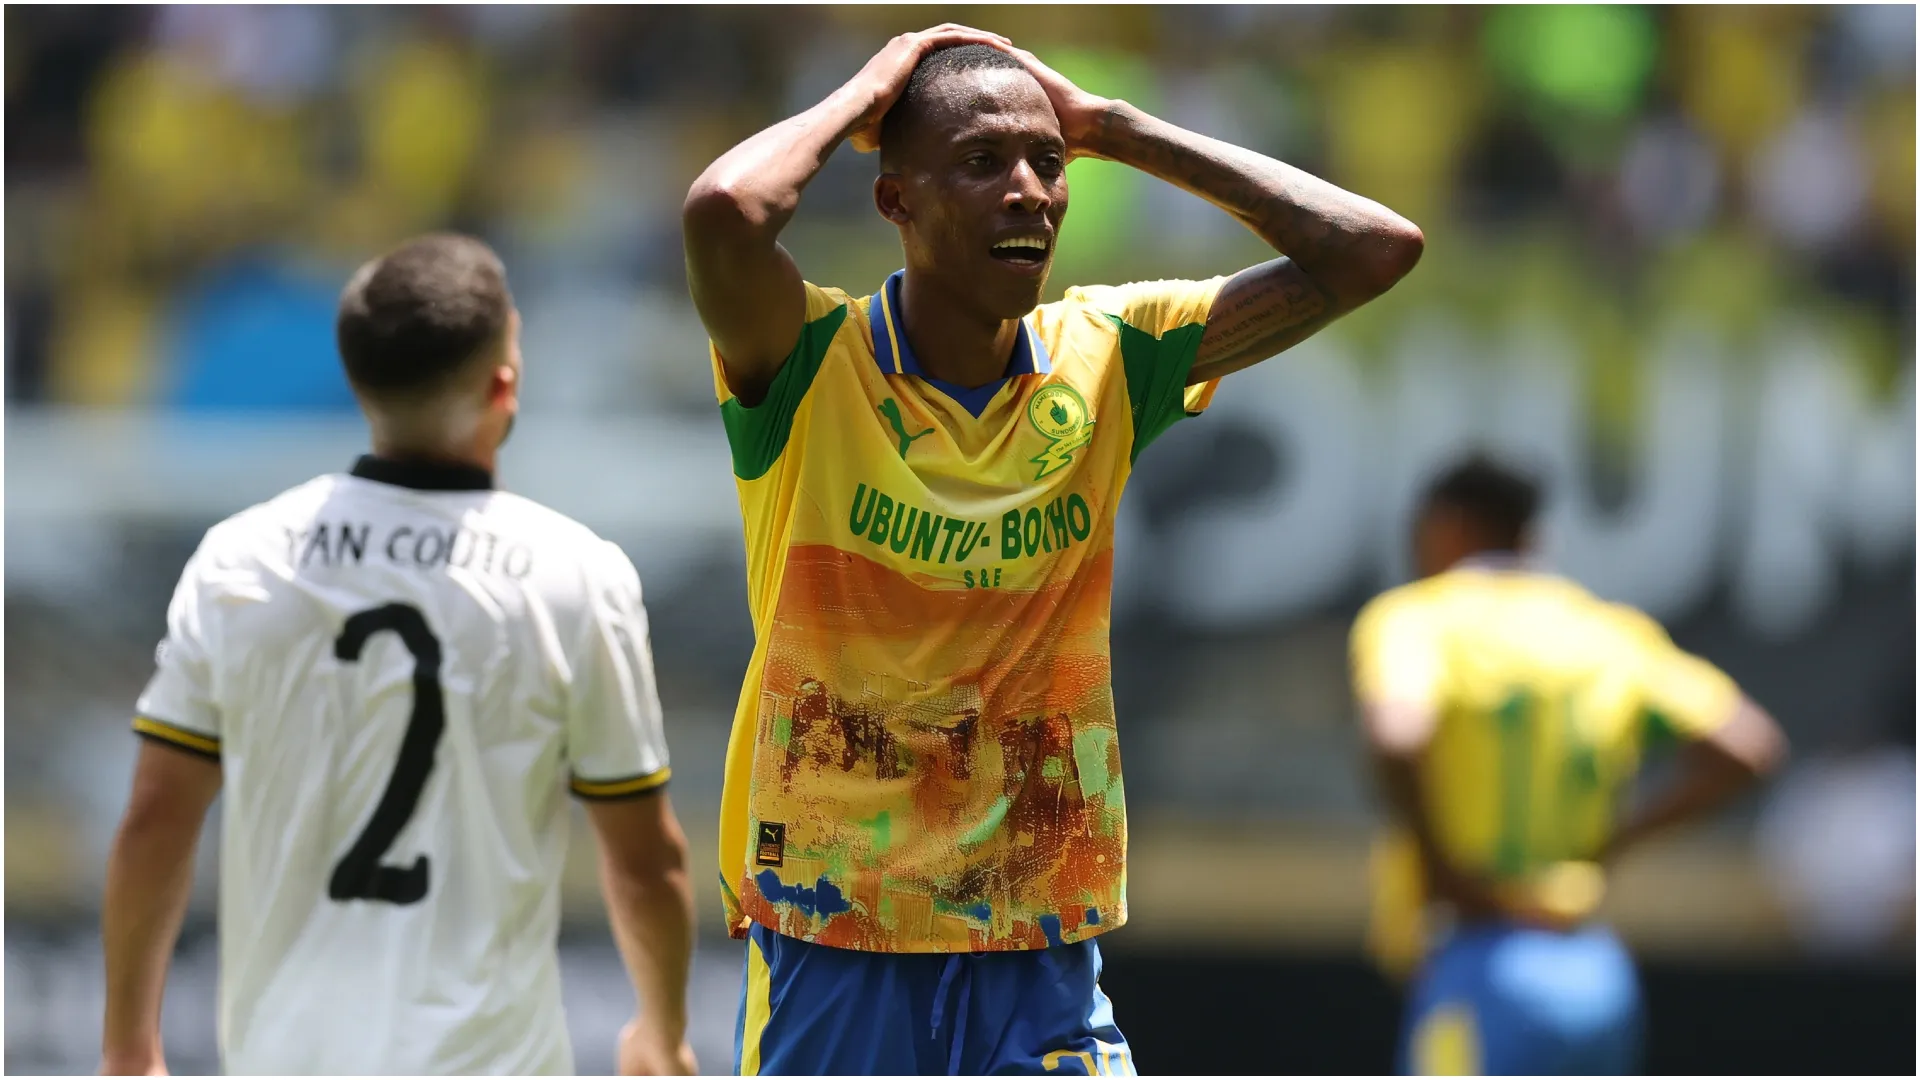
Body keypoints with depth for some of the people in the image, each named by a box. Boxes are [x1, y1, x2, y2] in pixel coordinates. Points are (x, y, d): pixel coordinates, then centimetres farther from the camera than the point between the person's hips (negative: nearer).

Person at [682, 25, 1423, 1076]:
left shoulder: (1104, 358, 3)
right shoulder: (811, 365, -9)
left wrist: (1114, 129, -3)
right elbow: (725, 211, -31)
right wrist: (862, 98, -11)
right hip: (829, 949, -2)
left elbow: (1374, 249, -4)